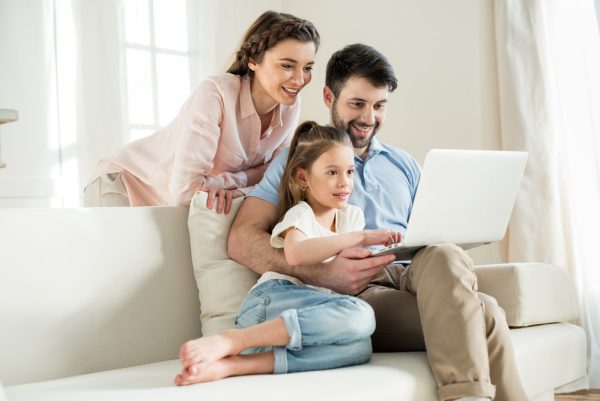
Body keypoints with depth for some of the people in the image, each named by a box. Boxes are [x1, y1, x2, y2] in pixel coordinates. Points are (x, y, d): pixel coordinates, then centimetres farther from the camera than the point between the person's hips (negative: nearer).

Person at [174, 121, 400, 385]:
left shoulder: (352, 216, 22)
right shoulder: (300, 214, 1)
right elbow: (296, 254, -23)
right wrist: (359, 237, -21)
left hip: (308, 313, 6)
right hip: (269, 301, -6)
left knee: (359, 348, -30)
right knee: (359, 315, -34)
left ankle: (230, 365, -34)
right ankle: (231, 341, -33)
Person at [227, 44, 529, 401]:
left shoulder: (404, 165, 27)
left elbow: (429, 238, 27)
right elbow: (242, 240, -4)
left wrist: (455, 262, -1)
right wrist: (324, 274, -20)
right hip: (353, 293, -5)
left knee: (443, 256, -34)